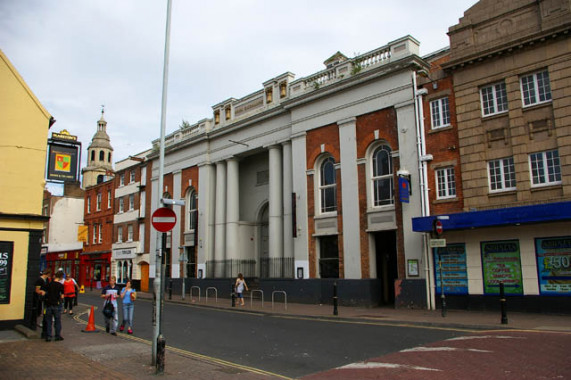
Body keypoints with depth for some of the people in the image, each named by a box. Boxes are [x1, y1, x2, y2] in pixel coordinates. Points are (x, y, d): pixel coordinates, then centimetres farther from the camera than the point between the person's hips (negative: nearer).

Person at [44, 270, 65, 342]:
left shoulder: (49, 284, 2)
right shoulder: (60, 285, -10)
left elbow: (47, 293, 9)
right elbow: (62, 296, -9)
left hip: (49, 304, 3)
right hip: (56, 305, -3)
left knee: (48, 321, 10)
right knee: (57, 321, 9)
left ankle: (48, 337, 10)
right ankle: (58, 336, 14)